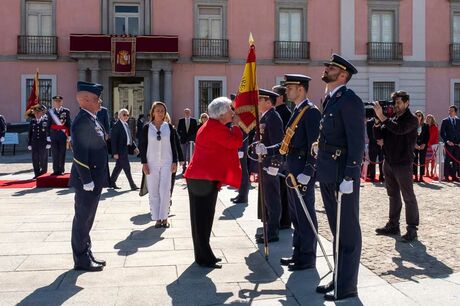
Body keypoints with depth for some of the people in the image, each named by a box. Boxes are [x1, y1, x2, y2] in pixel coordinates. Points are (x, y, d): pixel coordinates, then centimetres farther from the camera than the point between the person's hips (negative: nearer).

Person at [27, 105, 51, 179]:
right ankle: (37, 174, 11)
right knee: (35, 159, 4)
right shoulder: (32, 122, 9)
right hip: (34, 144, 3)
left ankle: (44, 174, 12)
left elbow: (49, 133, -2)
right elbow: (30, 134, 11)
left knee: (43, 159, 2)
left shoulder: (46, 121, 0)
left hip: (43, 144, -3)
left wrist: (48, 143, -7)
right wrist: (29, 144, 7)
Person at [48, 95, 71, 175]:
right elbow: (49, 125, 6)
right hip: (54, 135, 1)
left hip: (63, 135, -1)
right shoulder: (50, 112, 5)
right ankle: (56, 170, 8)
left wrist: (69, 135, -2)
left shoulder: (66, 111, 2)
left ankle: (61, 170, 11)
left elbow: (69, 124, 2)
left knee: (62, 153, 3)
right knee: (54, 153, 2)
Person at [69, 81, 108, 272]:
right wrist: (87, 181, -22)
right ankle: (81, 260, 11)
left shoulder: (91, 119, 13)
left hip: (94, 180, 10)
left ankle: (87, 255, 27)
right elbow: (80, 154, -22)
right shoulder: (82, 120, -17)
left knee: (86, 219, 16)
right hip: (87, 181, -10)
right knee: (82, 219, 1)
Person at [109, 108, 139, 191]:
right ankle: (132, 185, 3)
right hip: (120, 150, -9)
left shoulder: (126, 125, 15)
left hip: (126, 149, 9)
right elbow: (113, 140, -16)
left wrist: (134, 147, 10)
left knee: (118, 167, 15)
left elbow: (130, 138, 19)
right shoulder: (117, 125, -13)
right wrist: (115, 153, -19)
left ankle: (112, 182, 25)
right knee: (127, 168, -3)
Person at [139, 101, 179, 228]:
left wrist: (175, 162, 0)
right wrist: (144, 163, -5)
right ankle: (157, 218, 11)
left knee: (165, 191, -5)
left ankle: (164, 217, 6)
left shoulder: (169, 127, 3)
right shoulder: (147, 127, 1)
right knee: (153, 192, 2)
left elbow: (173, 145, 6)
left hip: (166, 163, 0)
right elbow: (143, 146, 2)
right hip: (151, 163, 0)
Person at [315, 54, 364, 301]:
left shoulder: (349, 100, -12)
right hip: (327, 175, 9)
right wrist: (318, 169, 15)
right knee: (337, 230, 16)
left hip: (343, 175, -9)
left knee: (348, 232, 2)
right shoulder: (328, 100, 16)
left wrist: (349, 177, -22)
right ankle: (339, 279, 27)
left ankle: (347, 286, 12)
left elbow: (357, 141, -18)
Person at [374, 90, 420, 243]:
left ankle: (412, 229, 4)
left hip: (403, 163, -7)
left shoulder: (411, 119, -6)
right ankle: (393, 225, 23)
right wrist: (378, 121, -8)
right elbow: (379, 136, 6)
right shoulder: (391, 119, 12)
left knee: (408, 197, -1)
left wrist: (382, 117, -26)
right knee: (393, 195, 14)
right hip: (388, 162, 7)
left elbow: (399, 129, -26)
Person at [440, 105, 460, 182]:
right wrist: (447, 141, -12)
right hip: (449, 144, -3)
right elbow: (442, 133, 0)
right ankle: (446, 176, 2)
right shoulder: (445, 121, 4)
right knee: (447, 160, -2)